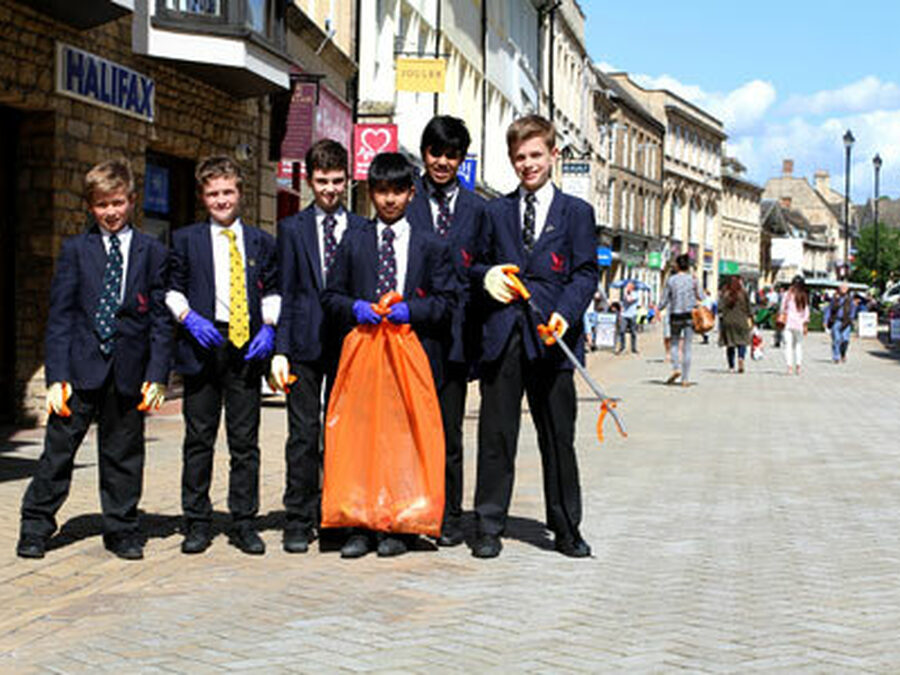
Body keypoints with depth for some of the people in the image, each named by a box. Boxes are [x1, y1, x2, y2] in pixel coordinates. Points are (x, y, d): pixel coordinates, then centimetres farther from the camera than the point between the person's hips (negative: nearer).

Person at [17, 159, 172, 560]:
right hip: (82, 368, 0)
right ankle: (36, 527, 16)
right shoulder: (75, 250, 5)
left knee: (123, 455, 9)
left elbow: (160, 319, 5)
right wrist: (57, 375, -7)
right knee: (58, 449, 3)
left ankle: (121, 530, 22)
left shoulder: (153, 253, 7)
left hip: (129, 372, 1)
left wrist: (157, 376, -3)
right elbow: (59, 316, 2)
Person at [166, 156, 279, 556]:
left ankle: (244, 523, 11)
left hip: (247, 347, 1)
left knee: (245, 440, 3)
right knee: (199, 439, 3)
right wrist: (188, 317, -10)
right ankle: (197, 523, 12)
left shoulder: (260, 241, 13)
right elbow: (172, 288, 7)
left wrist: (269, 326, -1)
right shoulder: (185, 239, 9)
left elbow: (272, 290, 14)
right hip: (202, 346, -1)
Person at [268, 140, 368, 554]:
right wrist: (280, 349, -2)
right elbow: (284, 293, 6)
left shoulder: (363, 230, 10)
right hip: (305, 344, 0)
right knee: (303, 433, 0)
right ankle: (298, 521, 6)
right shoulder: (292, 229, 10)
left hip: (349, 343, 1)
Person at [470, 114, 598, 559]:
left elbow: (586, 272, 3)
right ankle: (489, 526, 10)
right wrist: (487, 276, -4)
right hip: (502, 335, 2)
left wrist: (566, 313, -14)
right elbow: (479, 262, 20)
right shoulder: (495, 212, 16)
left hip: (551, 338, -1)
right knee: (495, 435, 3)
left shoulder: (576, 212, 9)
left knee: (558, 437, 4)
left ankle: (566, 528, 14)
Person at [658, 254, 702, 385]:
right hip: (690, 315, 1)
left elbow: (664, 301, -1)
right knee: (687, 346, 5)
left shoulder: (670, 280, -3)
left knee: (674, 343, 16)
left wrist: (658, 309, 19)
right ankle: (685, 378, 4)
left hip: (675, 315, -1)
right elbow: (700, 298, 8)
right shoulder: (693, 280, -2)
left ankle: (676, 368, -8)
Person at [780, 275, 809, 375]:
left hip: (788, 323, -2)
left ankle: (790, 366, -12)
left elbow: (782, 308, 0)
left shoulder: (788, 294, -4)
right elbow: (806, 311, 4)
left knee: (788, 345, -3)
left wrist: (781, 319, 11)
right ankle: (798, 366, 8)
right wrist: (805, 325, 11)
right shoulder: (805, 296, 2)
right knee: (798, 344, 14)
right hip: (799, 324, 2)